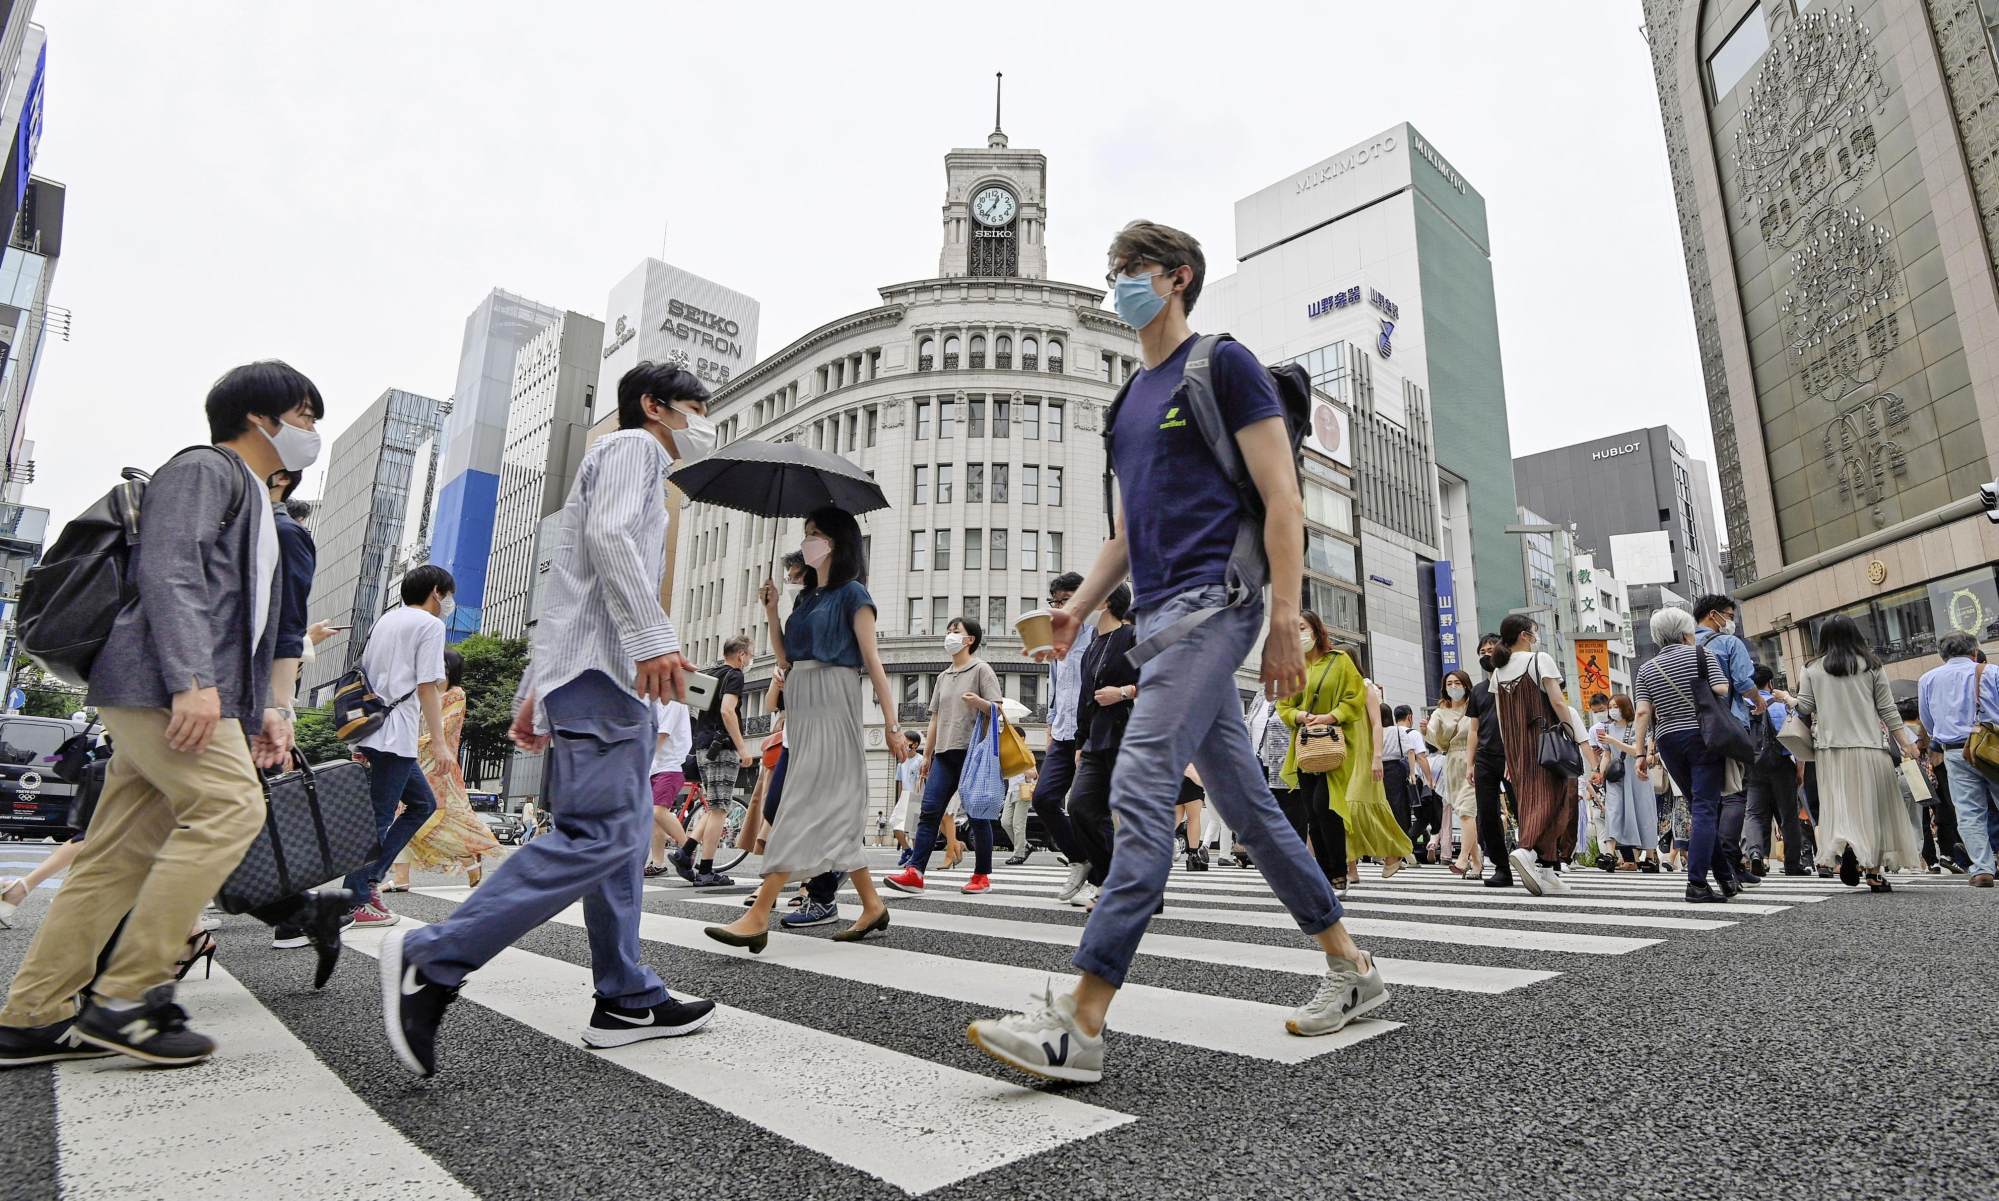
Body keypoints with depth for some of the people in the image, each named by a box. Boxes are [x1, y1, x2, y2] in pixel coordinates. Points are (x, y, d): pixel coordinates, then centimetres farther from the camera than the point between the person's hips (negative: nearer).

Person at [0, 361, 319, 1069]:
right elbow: (170, 572, -17)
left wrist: (265, 709, 16)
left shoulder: (259, 505, 27)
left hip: (195, 694, 10)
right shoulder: (203, 470, -1)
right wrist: (191, 681, -27)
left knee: (121, 853, 8)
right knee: (230, 808, -18)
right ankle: (125, 999, -12)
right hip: (160, 683, -10)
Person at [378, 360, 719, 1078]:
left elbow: (562, 583, 28)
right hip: (603, 667, -11)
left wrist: (534, 690, 24)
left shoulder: (637, 466, 32)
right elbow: (609, 534, -18)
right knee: (598, 834, -16)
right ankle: (432, 959, -15)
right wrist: (653, 635, -28)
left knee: (623, 835, 8)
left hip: (607, 674, 11)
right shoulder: (631, 445, 4)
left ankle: (625, 999, 11)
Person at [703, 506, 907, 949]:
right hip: (800, 703, 8)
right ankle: (873, 907, 17)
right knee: (834, 808, 8)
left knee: (807, 803, -11)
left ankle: (759, 917, -14)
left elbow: (872, 660, -7)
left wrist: (891, 724, -12)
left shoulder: (851, 593, -2)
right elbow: (787, 661, 19)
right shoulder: (806, 597, 20)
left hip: (832, 700, -8)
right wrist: (772, 613, 9)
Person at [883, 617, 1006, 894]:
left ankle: (982, 875, 8)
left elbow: (998, 709, -3)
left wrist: (980, 702, -24)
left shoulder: (981, 669, 2)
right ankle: (915, 872, -7)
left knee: (976, 814, -1)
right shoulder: (943, 676, 20)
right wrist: (926, 755, 18)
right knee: (929, 810, -4)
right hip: (944, 753, 6)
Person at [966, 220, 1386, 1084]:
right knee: (1245, 802, 11)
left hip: (1210, 605, -9)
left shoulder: (1223, 364, -1)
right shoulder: (1132, 398, 22)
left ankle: (1081, 1024, -14)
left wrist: (1285, 624, -14)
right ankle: (1350, 969, 25)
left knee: (1141, 787, -17)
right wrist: (1082, 605, 11)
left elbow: (1282, 503, -8)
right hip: (1159, 615, 9)